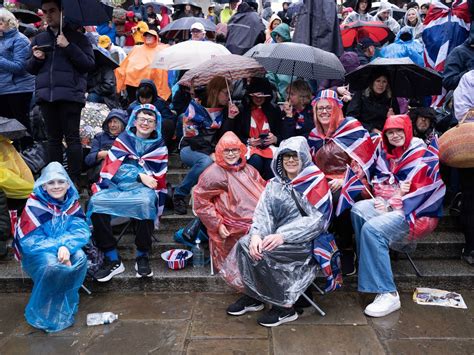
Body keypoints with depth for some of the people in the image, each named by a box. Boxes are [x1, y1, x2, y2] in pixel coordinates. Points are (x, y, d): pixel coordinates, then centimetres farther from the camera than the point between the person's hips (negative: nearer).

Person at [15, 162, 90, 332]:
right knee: (51, 264, -35)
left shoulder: (72, 203, -5)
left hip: (65, 250, 4)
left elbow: (81, 231, -15)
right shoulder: (34, 205, -17)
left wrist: (66, 246, -34)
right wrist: (57, 247, -30)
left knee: (80, 258, -28)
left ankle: (64, 306, -12)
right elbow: (29, 241, -19)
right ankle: (42, 314, -13)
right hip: (37, 254, -3)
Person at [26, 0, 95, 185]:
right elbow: (30, 69, 19)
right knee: (53, 138, 9)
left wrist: (69, 47, -13)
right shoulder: (39, 39, 17)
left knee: (72, 137, -4)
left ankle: (74, 180, 0)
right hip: (45, 94, 5)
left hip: (70, 95, -4)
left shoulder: (77, 37, 5)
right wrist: (36, 59, -3)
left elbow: (89, 64, -5)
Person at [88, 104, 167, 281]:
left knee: (145, 202, -37)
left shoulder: (159, 146, 15)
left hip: (144, 189, -1)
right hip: (117, 186, 1)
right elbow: (112, 168, 1)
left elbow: (158, 180, 10)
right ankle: (112, 259, -21)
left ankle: (142, 256, -18)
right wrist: (140, 176, -10)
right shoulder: (122, 139, 14)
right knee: (96, 202, -29)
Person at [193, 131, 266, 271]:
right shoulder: (213, 174, -3)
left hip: (260, 220, 6)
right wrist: (217, 225, -8)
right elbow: (200, 201, -4)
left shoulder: (248, 169, 16)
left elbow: (263, 190, 19)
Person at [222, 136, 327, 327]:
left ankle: (284, 307, -10)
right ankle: (252, 296, -2)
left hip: (303, 242, -5)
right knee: (245, 244, -21)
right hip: (275, 236, 5)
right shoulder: (274, 184, 14)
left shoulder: (315, 182, -3)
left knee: (264, 252, -28)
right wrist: (256, 234, -22)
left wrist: (283, 236, -25)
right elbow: (262, 212, 1)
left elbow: (317, 220, -13)